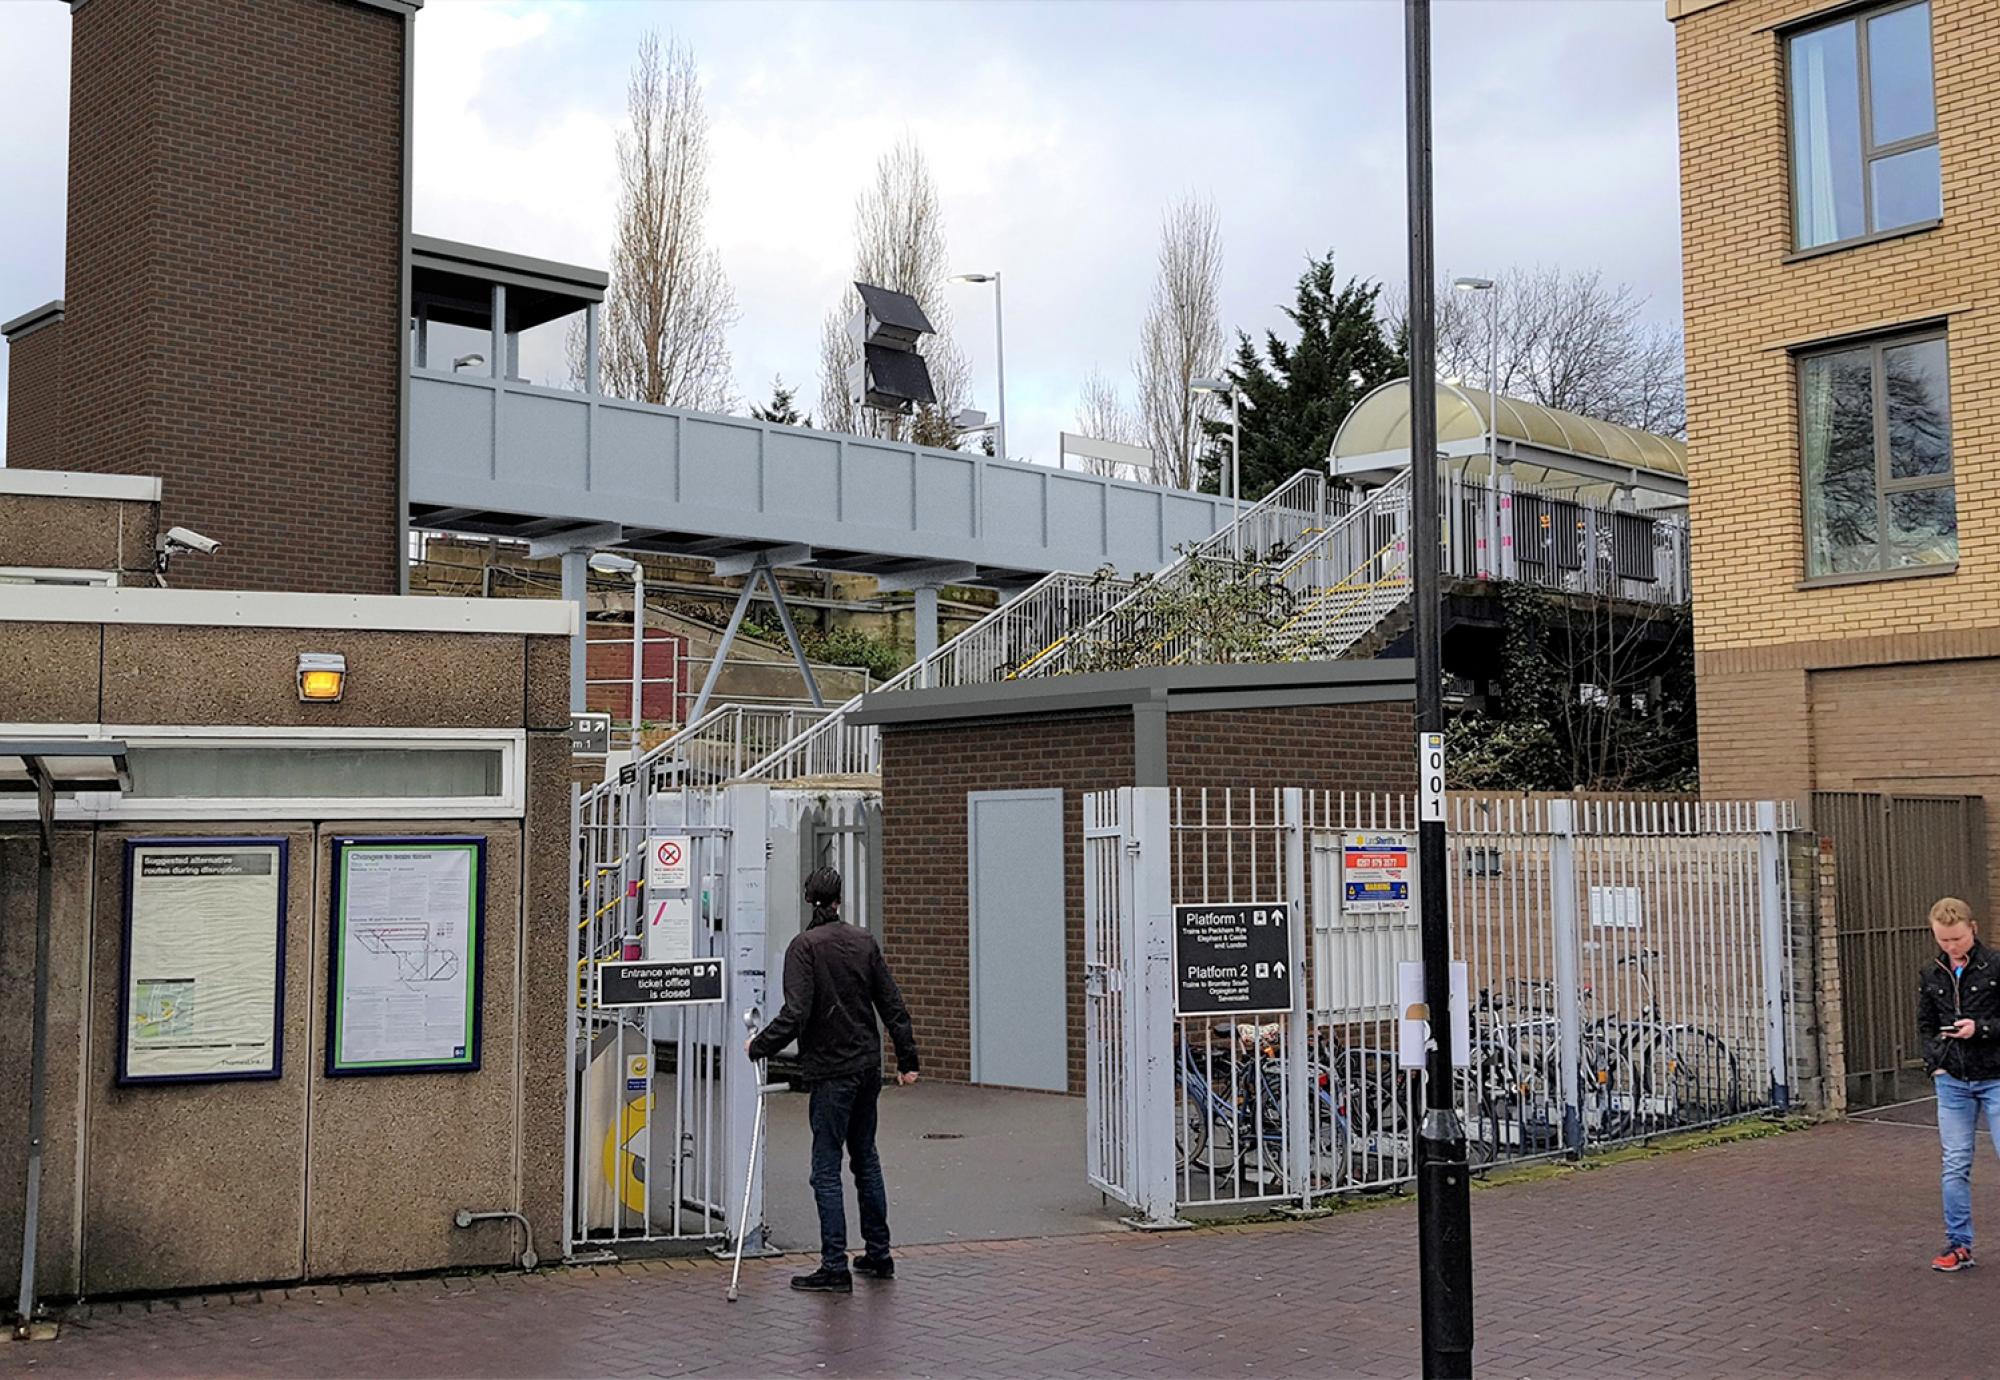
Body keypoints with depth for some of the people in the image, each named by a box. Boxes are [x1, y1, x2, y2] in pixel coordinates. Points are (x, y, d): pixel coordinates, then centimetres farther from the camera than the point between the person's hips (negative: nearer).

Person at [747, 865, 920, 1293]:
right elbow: (893, 1006, 8)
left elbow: (795, 1015, -19)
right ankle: (878, 1255, 23)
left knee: (827, 1169, -2)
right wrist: (907, 1060, 15)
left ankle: (835, 1266, -3)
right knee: (865, 1158, 17)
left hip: (831, 1070, -6)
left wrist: (758, 1045, -5)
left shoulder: (805, 946, -11)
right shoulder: (865, 941, 6)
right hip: (868, 1065, 6)